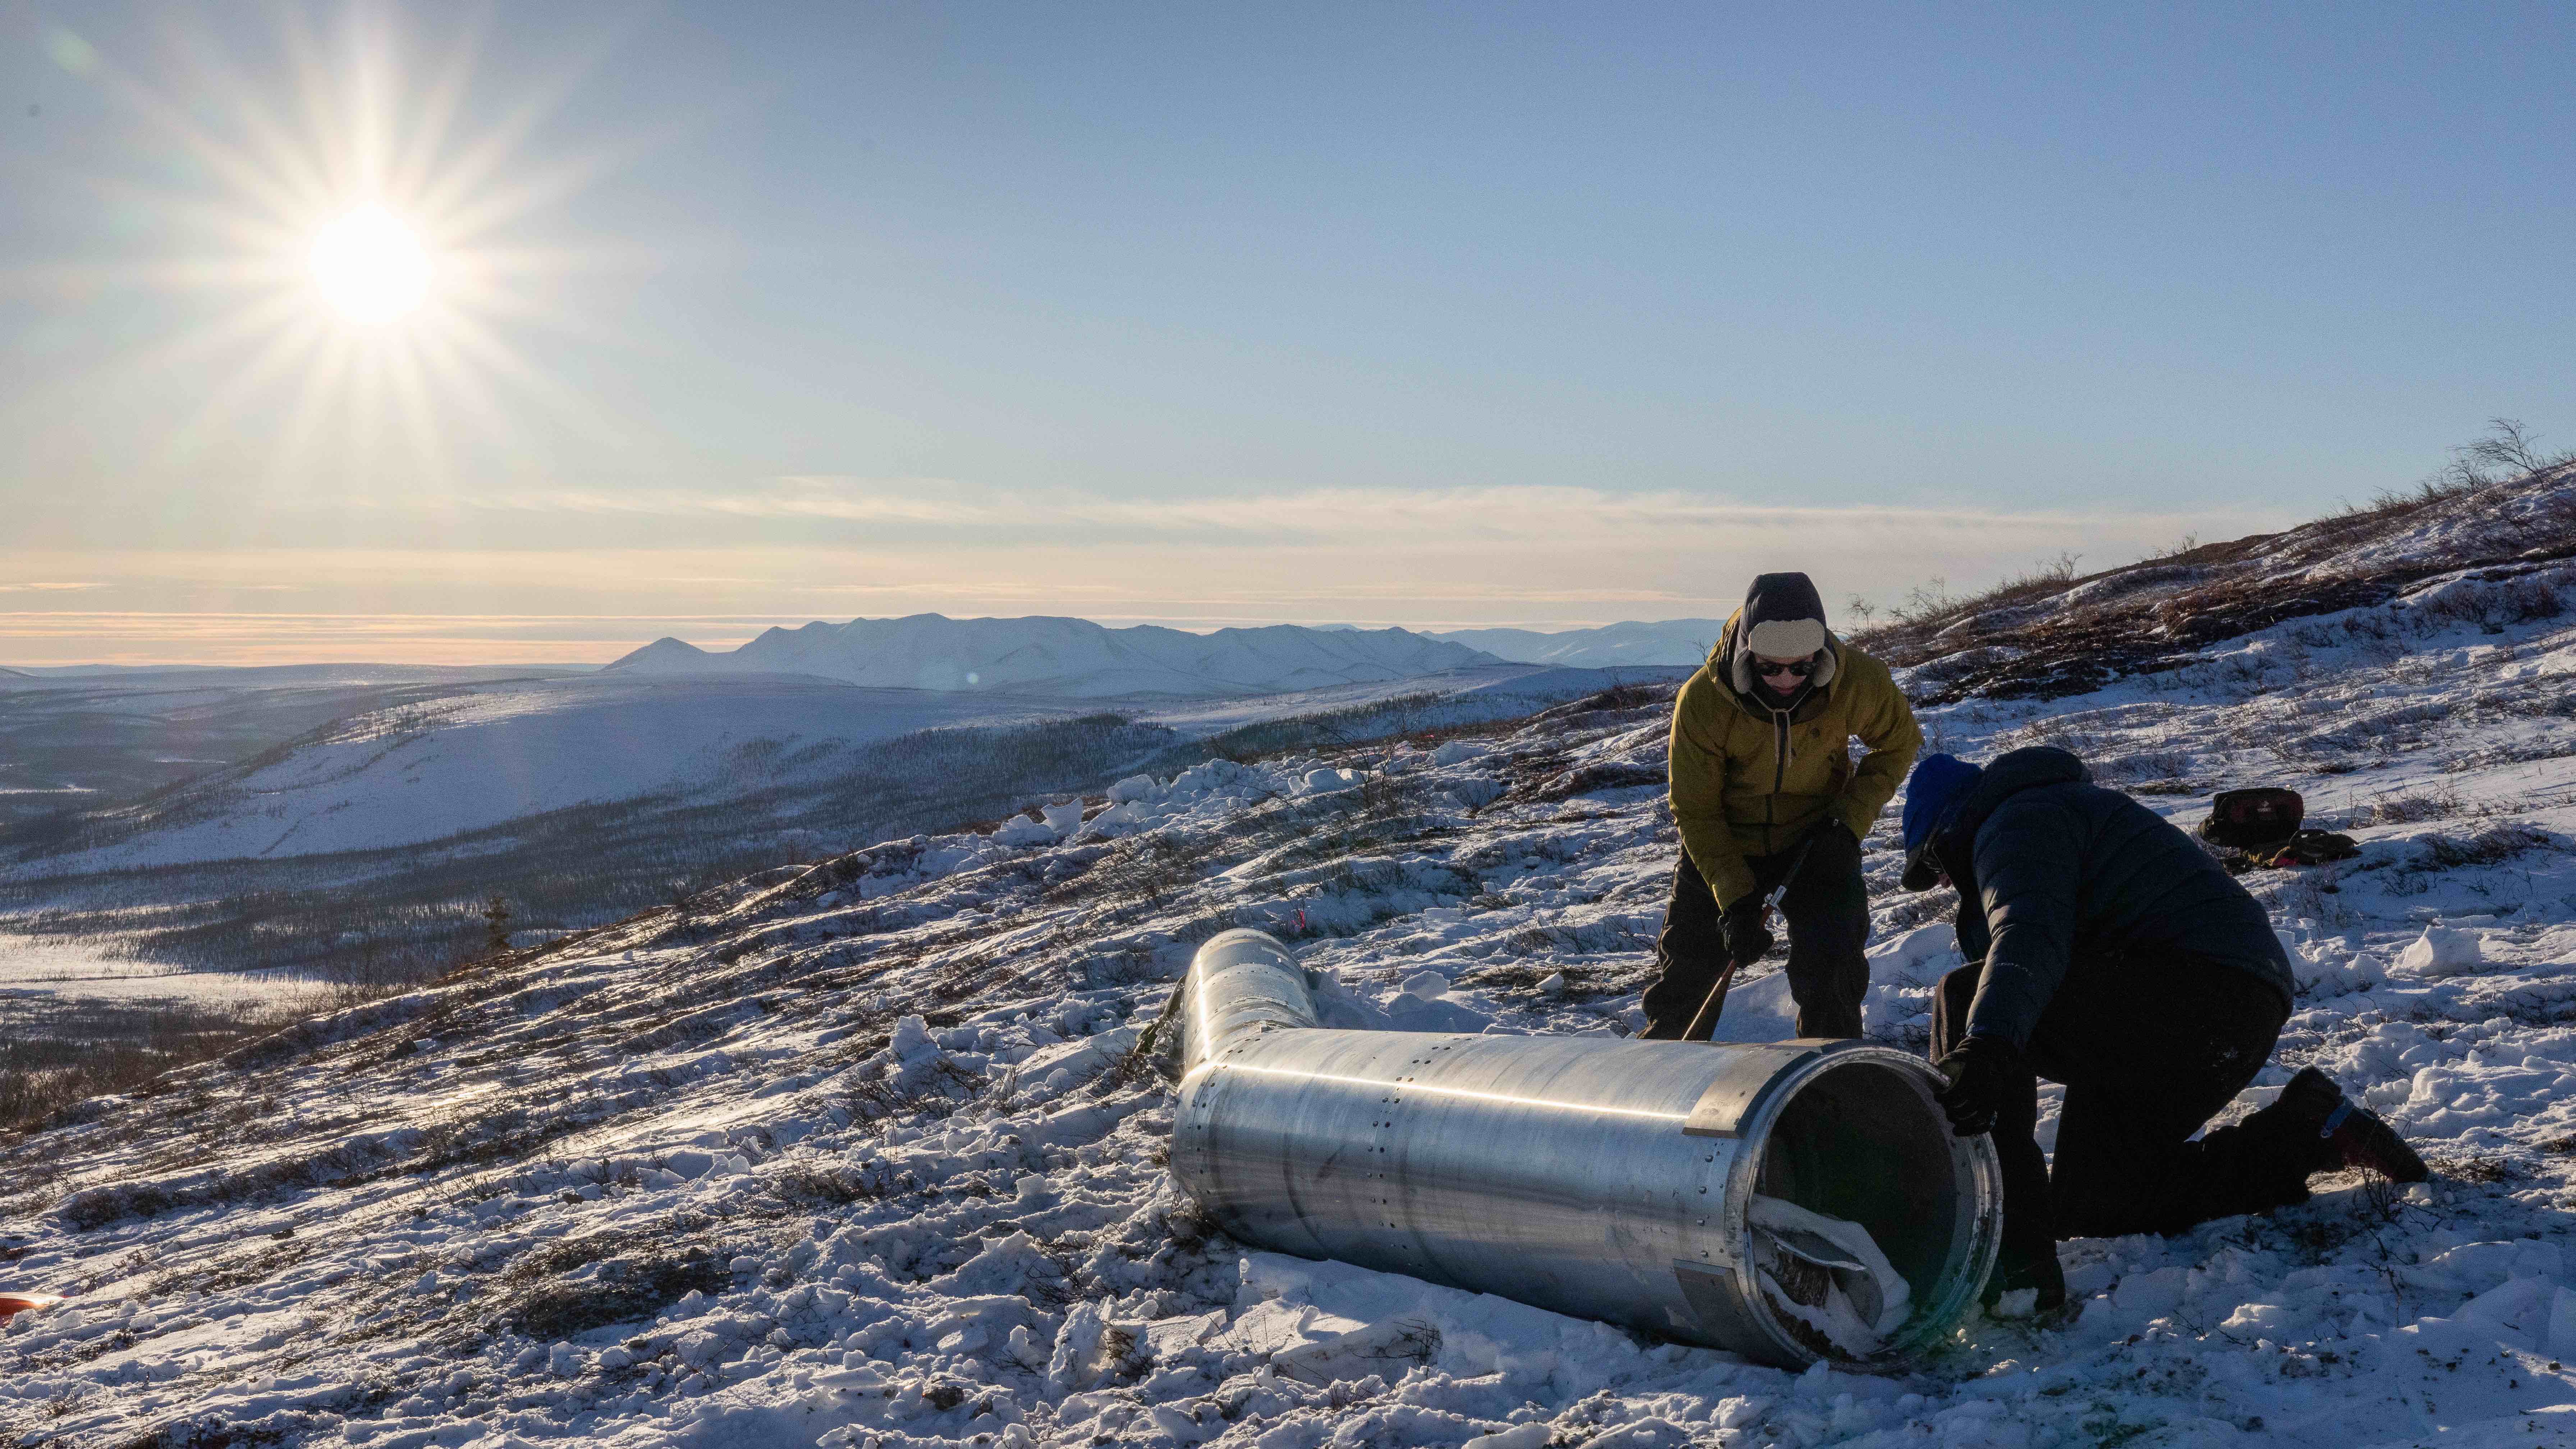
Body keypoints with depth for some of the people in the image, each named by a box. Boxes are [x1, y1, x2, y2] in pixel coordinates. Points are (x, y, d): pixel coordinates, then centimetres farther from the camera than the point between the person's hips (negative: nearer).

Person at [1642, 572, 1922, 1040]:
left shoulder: (1859, 681, -25)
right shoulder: (1702, 700, -28)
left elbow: (1898, 743, -3)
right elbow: (1695, 812, -17)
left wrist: (1852, 821, -16)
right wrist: (1734, 897, -26)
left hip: (1816, 839, 0)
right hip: (1724, 845, 0)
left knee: (1830, 966, -12)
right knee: (1687, 966, 9)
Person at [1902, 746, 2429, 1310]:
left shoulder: (2017, 824, -3)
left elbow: (2028, 938, -26)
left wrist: (1987, 1042, -41)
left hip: (2194, 986, -10)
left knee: (1964, 999, -19)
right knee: (2087, 1204, 12)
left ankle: (2013, 1254, -27)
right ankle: (2307, 1133, 17)